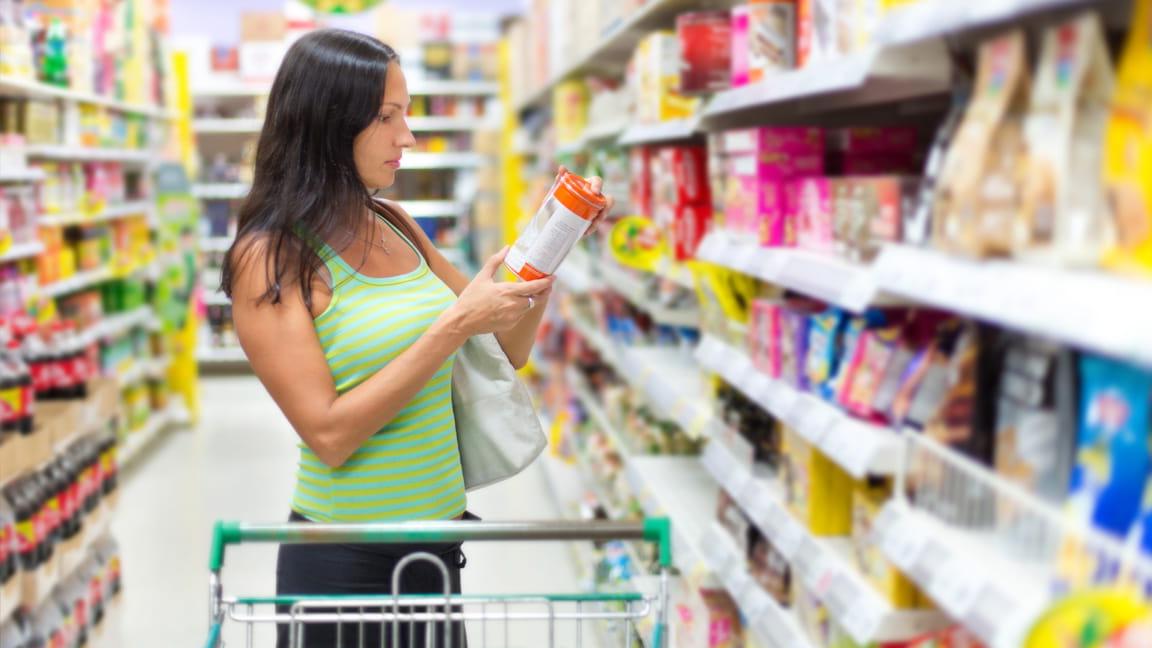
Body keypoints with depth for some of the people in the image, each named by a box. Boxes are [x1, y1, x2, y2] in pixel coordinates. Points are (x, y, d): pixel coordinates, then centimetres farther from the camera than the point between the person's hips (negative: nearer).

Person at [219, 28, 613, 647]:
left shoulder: (395, 225, 5)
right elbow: (328, 434, -21)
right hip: (343, 559, -6)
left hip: (437, 542, 6)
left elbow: (508, 348, 12)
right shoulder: (269, 259, -13)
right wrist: (453, 326, -22)